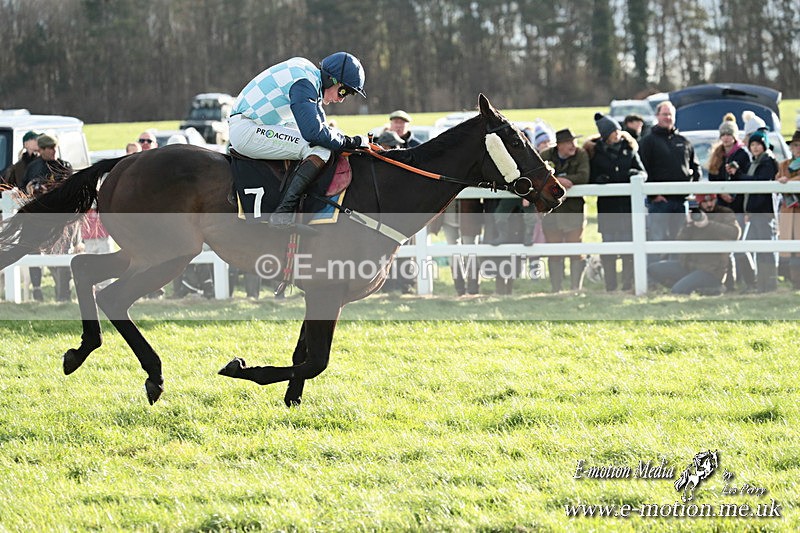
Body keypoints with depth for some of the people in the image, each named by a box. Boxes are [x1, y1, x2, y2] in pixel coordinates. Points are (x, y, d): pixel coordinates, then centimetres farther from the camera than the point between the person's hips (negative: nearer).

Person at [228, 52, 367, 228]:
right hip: (246, 132, -11)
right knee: (321, 150, -20)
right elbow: (313, 132, -27)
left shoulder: (312, 79, 15)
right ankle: (283, 212, -26)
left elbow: (318, 125, 22)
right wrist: (350, 142, -15)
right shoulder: (304, 83, -19)